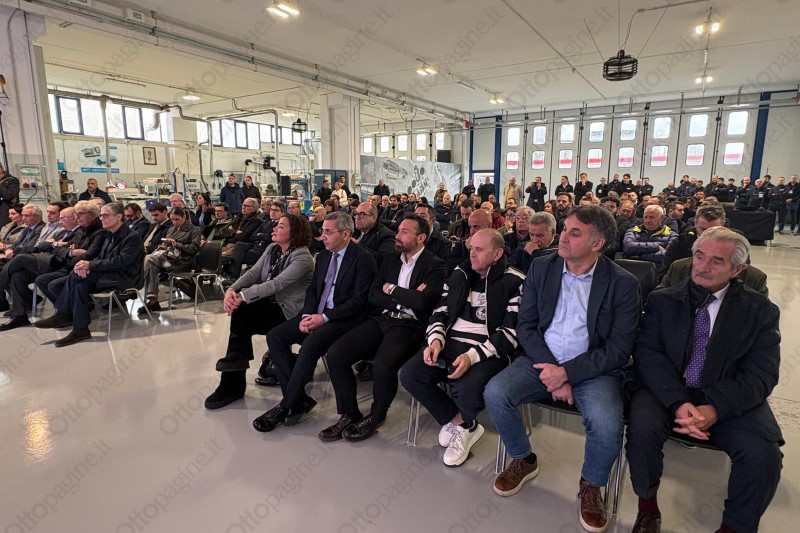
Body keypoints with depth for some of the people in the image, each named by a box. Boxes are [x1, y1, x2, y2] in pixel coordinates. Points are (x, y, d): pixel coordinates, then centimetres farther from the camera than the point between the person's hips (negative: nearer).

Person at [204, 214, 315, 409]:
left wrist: (242, 296, -30)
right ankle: (233, 384, -9)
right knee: (240, 314, -21)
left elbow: (276, 284, -26)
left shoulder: (303, 258, -17)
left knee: (241, 313, -23)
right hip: (269, 303, 7)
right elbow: (253, 273, -1)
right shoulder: (272, 249, 8)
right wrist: (231, 290, -19)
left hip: (288, 311, -7)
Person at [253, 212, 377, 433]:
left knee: (309, 346, -32)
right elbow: (312, 289, 15)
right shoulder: (323, 256, 15)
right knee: (274, 336, -10)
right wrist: (307, 315, -5)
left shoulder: (363, 259, -9)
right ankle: (299, 398, -7)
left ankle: (285, 406, -14)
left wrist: (325, 317, -19)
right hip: (317, 315, 8)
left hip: (344, 319, -8)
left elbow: (359, 299, -15)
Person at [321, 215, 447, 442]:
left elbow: (422, 300, -18)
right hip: (381, 319, 6)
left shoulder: (435, 266, -2)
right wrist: (404, 298, -6)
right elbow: (373, 296, 9)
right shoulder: (391, 259, 16)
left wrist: (391, 290, -4)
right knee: (335, 354, -14)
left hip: (409, 325, -5)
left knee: (382, 366, -32)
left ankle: (376, 417, -1)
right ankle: (349, 414, 5)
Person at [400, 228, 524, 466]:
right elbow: (441, 312, 14)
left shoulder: (514, 283, -5)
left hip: (487, 352, -5)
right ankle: (462, 424, 5)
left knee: (467, 391, -34)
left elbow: (511, 332, -12)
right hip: (451, 343, 6)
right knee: (409, 375, -16)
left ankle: (458, 421, 8)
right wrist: (435, 340, -8)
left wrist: (473, 355, -23)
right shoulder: (459, 274, 12)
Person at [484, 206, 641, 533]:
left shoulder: (623, 283, -6)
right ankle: (524, 460, 10)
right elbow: (525, 326, 0)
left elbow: (618, 349, -9)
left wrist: (567, 372, -19)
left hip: (593, 369, -2)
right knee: (494, 393, -21)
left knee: (606, 424, -30)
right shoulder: (541, 268, 1)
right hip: (541, 359, 3)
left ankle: (591, 486, 6)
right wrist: (552, 371, -13)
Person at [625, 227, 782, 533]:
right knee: (642, 430, -28)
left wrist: (715, 409, -22)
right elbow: (647, 355, -5)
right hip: (667, 392, 0)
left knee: (764, 455, -25)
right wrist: (678, 403, -21)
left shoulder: (761, 311, 3)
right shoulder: (662, 300, 4)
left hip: (730, 401, 1)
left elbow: (761, 375, -5)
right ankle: (648, 508, 0)